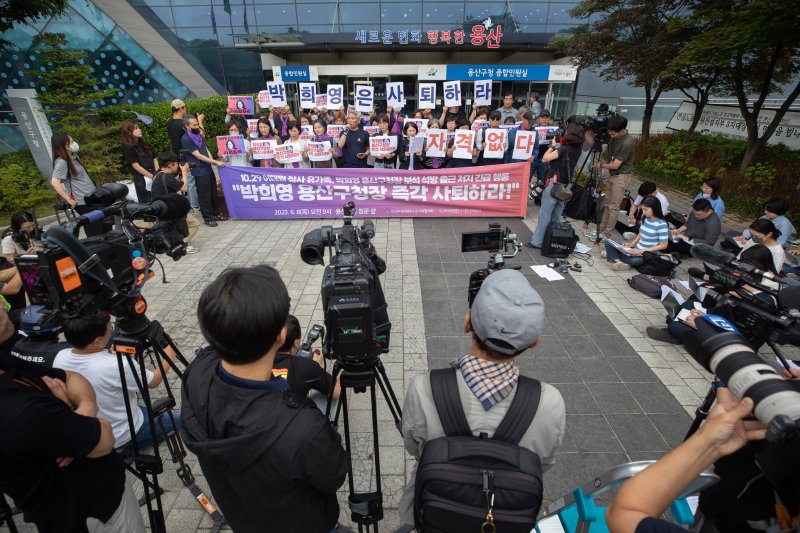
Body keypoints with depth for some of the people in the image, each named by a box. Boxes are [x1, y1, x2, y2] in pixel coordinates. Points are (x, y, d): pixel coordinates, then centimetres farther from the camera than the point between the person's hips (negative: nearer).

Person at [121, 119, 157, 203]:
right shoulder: (128, 147, -6)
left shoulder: (144, 144, 15)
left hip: (154, 177, 6)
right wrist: (152, 176, -14)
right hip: (142, 179, -6)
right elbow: (136, 166, -12)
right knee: (145, 203, 1)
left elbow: (154, 159, 11)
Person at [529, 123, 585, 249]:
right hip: (565, 185, 8)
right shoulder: (577, 149, 6)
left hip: (554, 183, -8)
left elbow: (545, 158, -16)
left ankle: (537, 242, 0)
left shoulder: (564, 149, -17)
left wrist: (552, 146, -4)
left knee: (544, 215, -3)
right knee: (556, 216, 13)